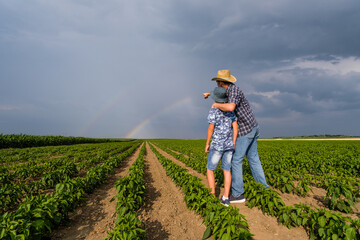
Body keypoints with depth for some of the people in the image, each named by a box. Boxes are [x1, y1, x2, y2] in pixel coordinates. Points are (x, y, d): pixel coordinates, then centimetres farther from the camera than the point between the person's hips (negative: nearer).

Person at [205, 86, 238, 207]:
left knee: (210, 170, 9)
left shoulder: (213, 110, -11)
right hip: (229, 145, 6)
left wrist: (207, 144, -2)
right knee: (227, 170, 10)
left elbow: (211, 129, -12)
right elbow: (235, 127, 2)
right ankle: (225, 198, 11)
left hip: (217, 145, -5)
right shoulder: (230, 110, 5)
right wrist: (233, 144, 8)